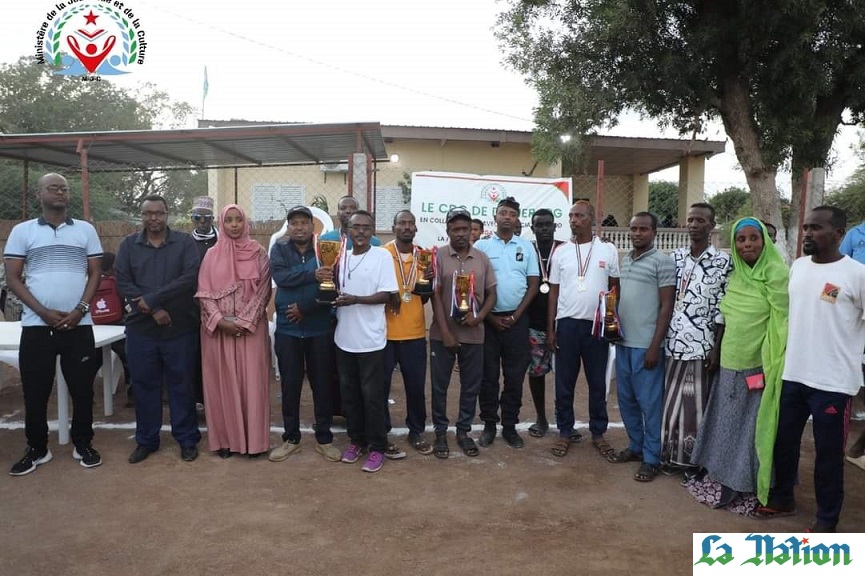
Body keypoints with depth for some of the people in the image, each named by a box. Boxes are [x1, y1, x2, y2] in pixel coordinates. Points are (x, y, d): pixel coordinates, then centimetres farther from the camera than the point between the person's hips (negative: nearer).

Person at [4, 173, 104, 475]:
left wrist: (80, 310, -8)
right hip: (36, 325, 0)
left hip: (78, 325, 1)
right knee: (35, 391, 6)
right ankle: (37, 449, 22)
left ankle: (83, 445, 20)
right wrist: (44, 312, -10)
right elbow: (12, 278, 1)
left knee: (82, 388, 6)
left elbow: (95, 274, 6)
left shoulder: (86, 230, 6)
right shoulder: (22, 231, 4)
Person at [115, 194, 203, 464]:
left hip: (180, 327, -2)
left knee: (182, 384, 6)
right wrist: (153, 310, -14)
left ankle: (187, 439, 20)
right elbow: (123, 283, -2)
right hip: (140, 328, 2)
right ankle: (146, 440, 25)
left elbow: (190, 278, -13)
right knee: (144, 385, 11)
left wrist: (152, 298, -16)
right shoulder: (128, 245, 7)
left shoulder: (185, 242, 0)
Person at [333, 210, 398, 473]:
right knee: (349, 393, 14)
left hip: (370, 339, -5)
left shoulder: (382, 256, -6)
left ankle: (377, 447, 16)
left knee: (372, 395, 2)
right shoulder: (342, 257, 9)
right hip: (344, 337, 5)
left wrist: (355, 299, -23)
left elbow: (385, 295, -11)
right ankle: (356, 439, 29)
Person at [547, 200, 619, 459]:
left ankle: (598, 432, 23)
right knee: (564, 382, 7)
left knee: (597, 382, 9)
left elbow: (615, 288, 7)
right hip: (567, 324, 1)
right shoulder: (561, 252, 3)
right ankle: (565, 432, 20)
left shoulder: (608, 250, 1)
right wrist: (549, 328, 1)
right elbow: (554, 292, 5)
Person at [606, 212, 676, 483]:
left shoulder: (662, 261, -8)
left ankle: (652, 458, 15)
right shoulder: (625, 260, 12)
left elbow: (667, 306, -10)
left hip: (646, 345, -7)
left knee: (649, 403, 3)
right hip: (623, 342, 7)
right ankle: (635, 446, 30)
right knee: (626, 399, 14)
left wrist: (655, 346, -14)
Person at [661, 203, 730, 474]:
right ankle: (672, 455, 23)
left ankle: (695, 460, 20)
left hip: (702, 346, -3)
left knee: (697, 405, 5)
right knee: (670, 402, 9)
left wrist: (717, 349, -8)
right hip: (673, 343, 4)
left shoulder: (723, 261, -2)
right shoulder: (675, 257, 8)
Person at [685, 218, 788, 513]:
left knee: (752, 426, 6)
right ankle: (721, 476, 32)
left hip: (759, 365, -6)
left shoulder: (776, 274, -12)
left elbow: (782, 322, -13)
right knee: (727, 423, 16)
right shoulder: (735, 275, 7)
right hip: (731, 362, 6)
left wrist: (773, 364, -15)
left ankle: (746, 487, 21)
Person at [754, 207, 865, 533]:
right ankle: (783, 499, 36)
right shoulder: (797, 266, 6)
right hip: (792, 375, 6)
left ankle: (827, 519, 25)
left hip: (833, 381, -5)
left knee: (828, 453, 7)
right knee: (784, 441, 17)